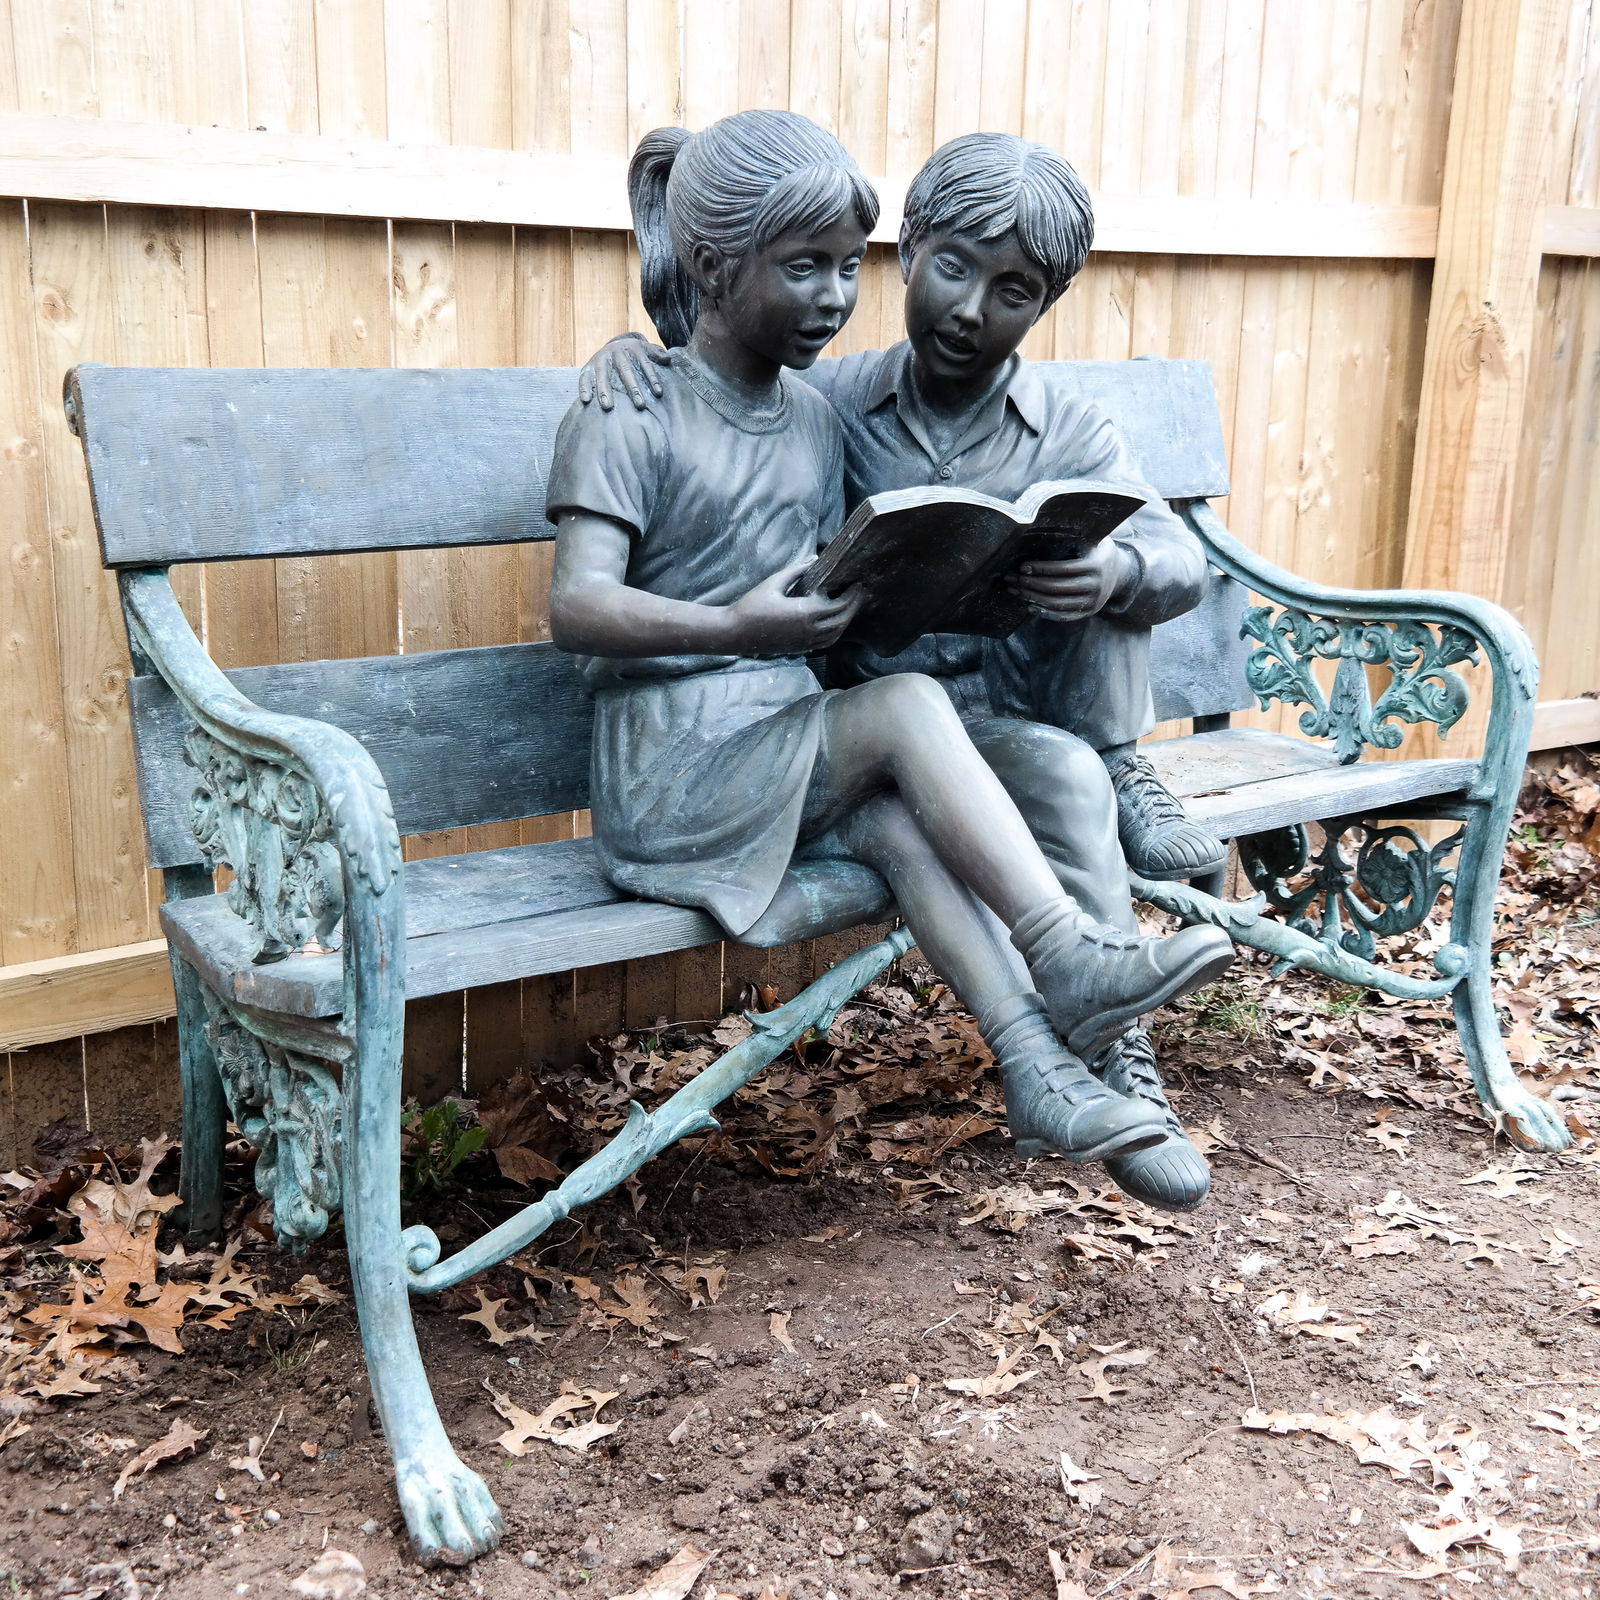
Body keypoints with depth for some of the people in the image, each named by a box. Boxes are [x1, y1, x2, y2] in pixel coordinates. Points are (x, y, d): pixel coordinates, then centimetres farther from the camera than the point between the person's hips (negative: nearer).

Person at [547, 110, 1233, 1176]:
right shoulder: (632, 411, -7)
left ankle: (1040, 1067, -25)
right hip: (671, 772, -5)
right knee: (908, 707, -25)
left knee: (904, 824, -24)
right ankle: (1070, 957, -24)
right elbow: (577, 608, -19)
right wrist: (737, 630, -36)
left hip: (795, 750, 6)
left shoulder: (815, 419, 12)